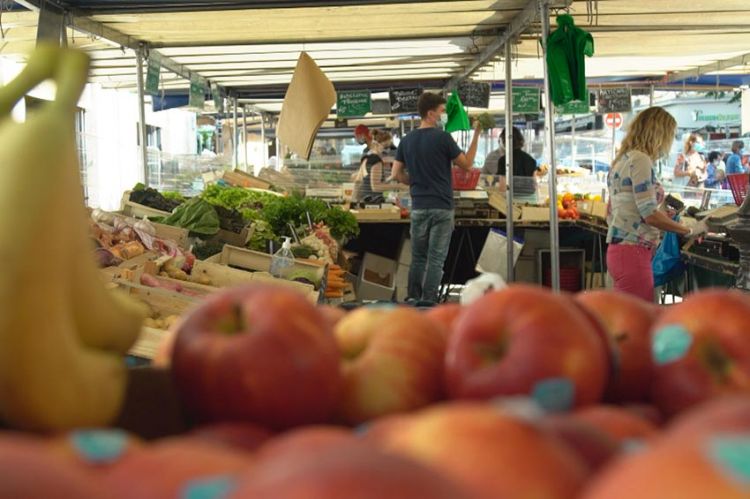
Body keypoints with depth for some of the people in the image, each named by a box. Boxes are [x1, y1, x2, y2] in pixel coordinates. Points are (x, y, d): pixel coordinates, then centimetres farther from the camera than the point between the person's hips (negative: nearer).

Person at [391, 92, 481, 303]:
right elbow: (467, 164, -3)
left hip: (418, 206, 5)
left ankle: (413, 301, 13)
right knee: (436, 259, -2)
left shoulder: (407, 140, 8)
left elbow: (397, 173, 9)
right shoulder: (443, 138, -10)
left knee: (418, 258, 12)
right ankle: (429, 303, -4)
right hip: (441, 207, -5)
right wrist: (476, 134, 1)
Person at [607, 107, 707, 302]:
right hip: (632, 252, -10)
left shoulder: (621, 160, 18)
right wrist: (689, 231, -5)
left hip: (618, 248, 10)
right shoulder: (640, 159, -11)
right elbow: (649, 214, -16)